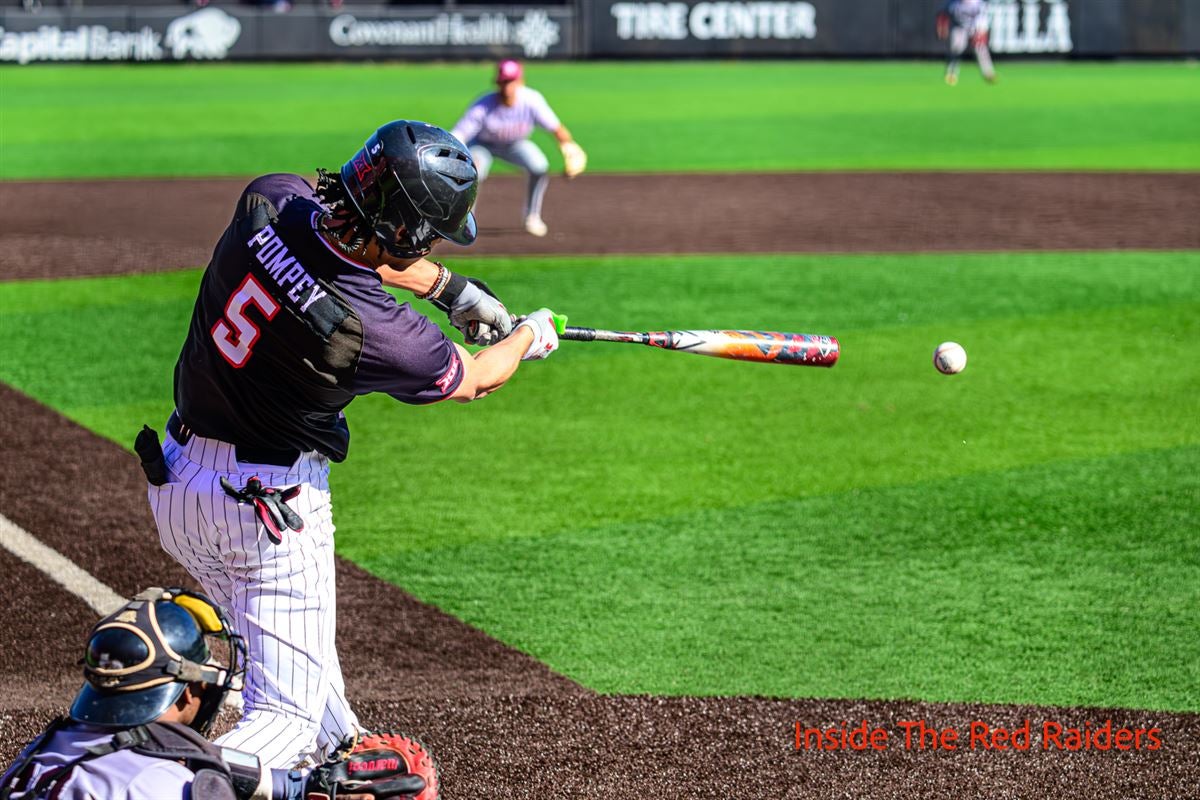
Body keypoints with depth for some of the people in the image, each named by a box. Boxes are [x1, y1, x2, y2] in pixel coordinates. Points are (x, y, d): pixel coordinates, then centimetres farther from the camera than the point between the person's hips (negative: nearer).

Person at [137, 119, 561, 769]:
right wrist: (530, 336, 17)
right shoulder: (372, 330, -27)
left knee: (289, 647, 29)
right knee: (287, 712, -1)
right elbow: (474, 379, -4)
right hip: (267, 509, -8)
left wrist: (450, 288, 18)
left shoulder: (269, 201, -13)